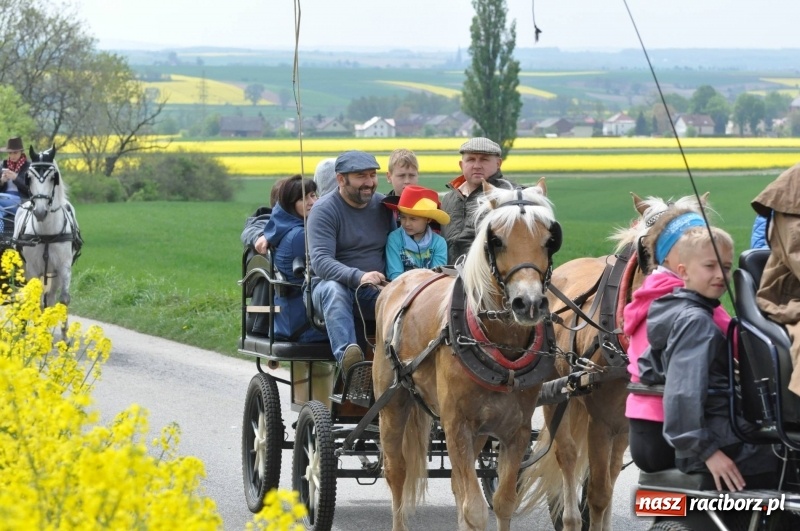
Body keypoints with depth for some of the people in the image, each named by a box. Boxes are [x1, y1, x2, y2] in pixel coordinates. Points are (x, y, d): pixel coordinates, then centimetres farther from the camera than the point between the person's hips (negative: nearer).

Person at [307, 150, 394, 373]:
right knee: (334, 291, -40)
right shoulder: (325, 210, -6)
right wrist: (358, 277, -35)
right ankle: (345, 355, -58)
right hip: (331, 284, -4)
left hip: (376, 289, 4)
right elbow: (320, 261, -18)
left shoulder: (383, 206, 11)